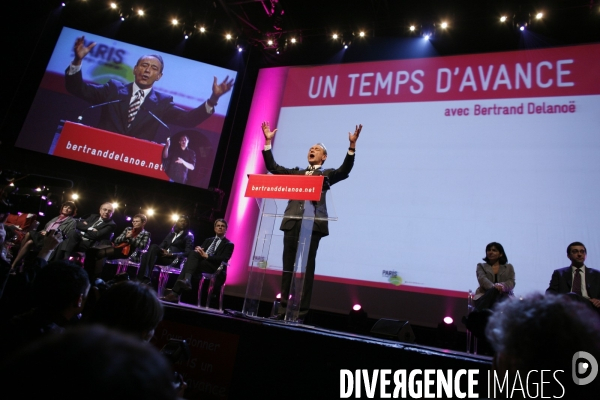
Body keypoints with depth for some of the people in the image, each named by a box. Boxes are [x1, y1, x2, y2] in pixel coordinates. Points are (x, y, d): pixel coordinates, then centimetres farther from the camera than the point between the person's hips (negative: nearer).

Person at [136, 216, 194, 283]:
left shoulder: (189, 236, 8)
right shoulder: (171, 233, 27)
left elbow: (188, 252, -5)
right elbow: (163, 244, 19)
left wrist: (171, 254, -15)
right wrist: (160, 250, -7)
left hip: (174, 259, -6)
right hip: (164, 256, 6)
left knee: (154, 247, -29)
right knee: (146, 255, -24)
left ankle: (146, 278, -39)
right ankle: (142, 277, -39)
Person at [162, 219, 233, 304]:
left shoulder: (229, 244, 10)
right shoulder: (208, 240, 29)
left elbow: (224, 259, -6)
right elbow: (200, 250, 17)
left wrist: (207, 256, -18)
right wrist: (198, 250, -8)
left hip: (214, 268, -5)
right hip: (201, 263, 5)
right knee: (194, 253, -26)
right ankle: (186, 279, -43)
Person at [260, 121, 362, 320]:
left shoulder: (327, 174, 14)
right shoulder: (296, 173, 25)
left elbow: (344, 171, -4)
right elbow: (273, 167, 20)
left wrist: (352, 145, -14)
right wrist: (268, 141, 15)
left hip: (313, 224, -4)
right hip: (292, 222, 4)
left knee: (307, 268, -2)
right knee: (287, 267, 6)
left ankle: (301, 311, 4)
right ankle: (283, 308, 13)